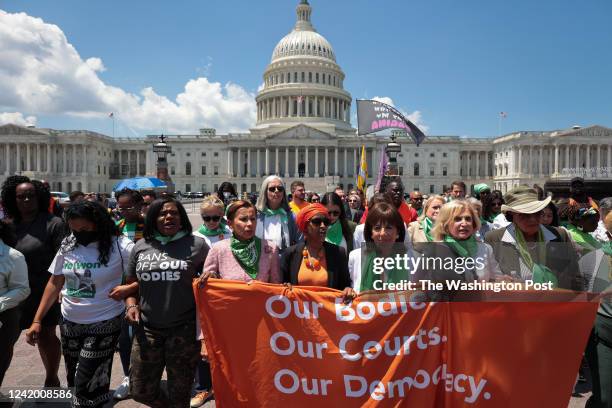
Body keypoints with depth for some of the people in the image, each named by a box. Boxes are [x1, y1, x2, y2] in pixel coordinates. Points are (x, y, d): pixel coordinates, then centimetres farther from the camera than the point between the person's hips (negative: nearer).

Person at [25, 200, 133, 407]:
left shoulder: (121, 247, -18)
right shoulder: (68, 245, -2)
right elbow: (54, 284, 6)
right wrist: (37, 320, 4)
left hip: (103, 324, -6)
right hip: (69, 322, 6)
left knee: (86, 385, -1)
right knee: (73, 380, 21)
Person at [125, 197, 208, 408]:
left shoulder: (196, 245, -4)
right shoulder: (140, 246, 6)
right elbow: (131, 283, 16)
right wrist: (131, 305, 0)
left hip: (184, 329, -3)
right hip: (147, 329, 4)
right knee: (140, 390, 15)